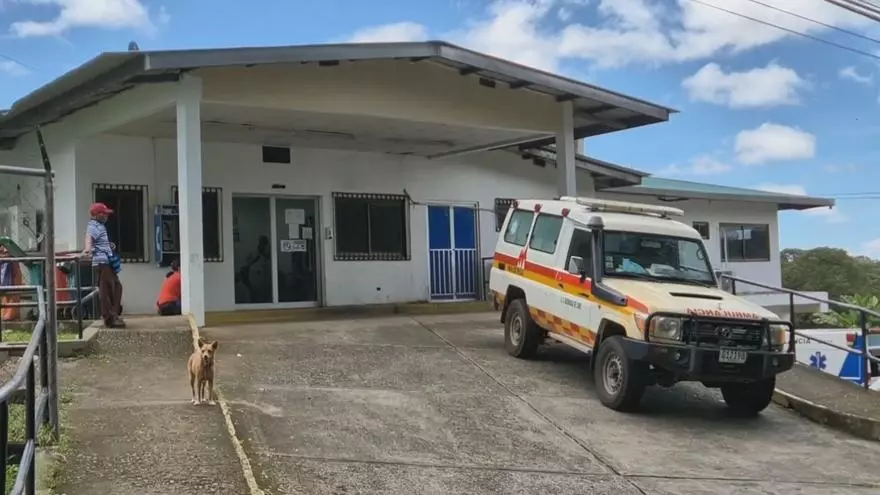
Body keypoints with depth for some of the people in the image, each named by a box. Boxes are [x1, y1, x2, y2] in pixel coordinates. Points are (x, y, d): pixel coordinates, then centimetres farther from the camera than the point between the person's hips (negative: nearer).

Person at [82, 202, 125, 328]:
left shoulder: (101, 226, 20)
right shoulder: (93, 226, -10)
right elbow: (89, 237, -33)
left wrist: (109, 245, 49)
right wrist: (88, 248, -51)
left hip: (108, 261, 10)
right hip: (102, 261, -10)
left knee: (117, 286, 16)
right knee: (106, 289, -8)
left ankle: (114, 315, 23)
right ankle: (109, 318, -5)